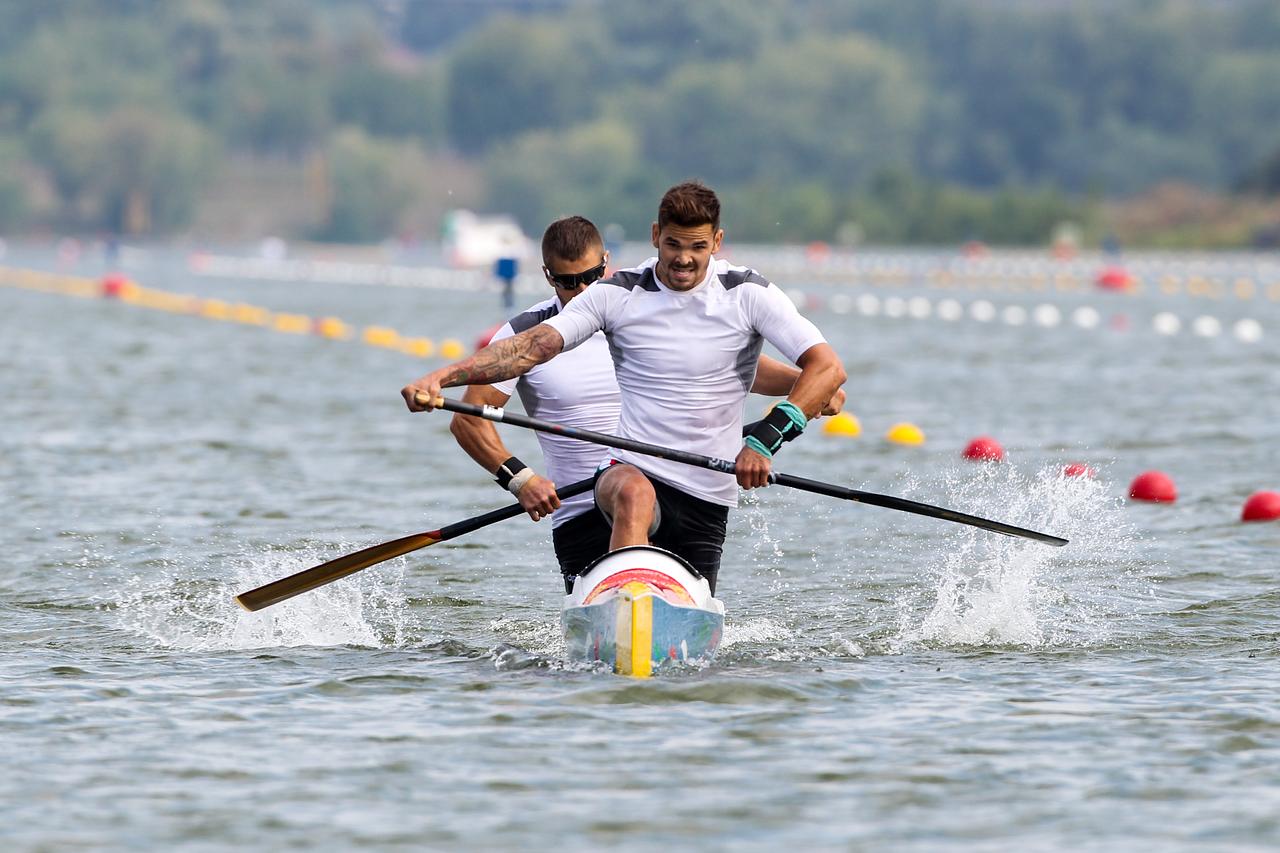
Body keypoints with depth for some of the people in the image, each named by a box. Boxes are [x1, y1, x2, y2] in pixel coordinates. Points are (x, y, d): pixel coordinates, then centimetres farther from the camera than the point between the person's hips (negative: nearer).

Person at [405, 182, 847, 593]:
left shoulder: (748, 295, -4)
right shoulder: (617, 295, -2)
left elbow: (828, 367, -12)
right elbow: (531, 347, -9)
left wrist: (767, 438, -26)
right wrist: (440, 378, -23)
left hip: (707, 499, 2)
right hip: (632, 470, -2)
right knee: (634, 495, -38)